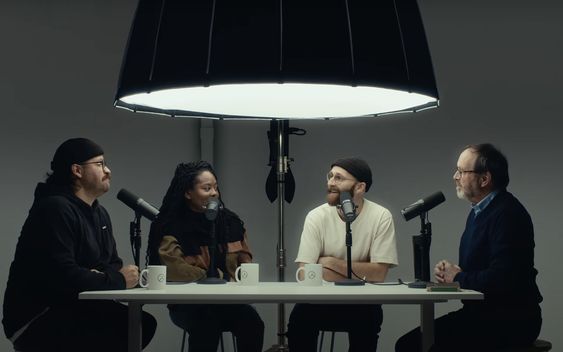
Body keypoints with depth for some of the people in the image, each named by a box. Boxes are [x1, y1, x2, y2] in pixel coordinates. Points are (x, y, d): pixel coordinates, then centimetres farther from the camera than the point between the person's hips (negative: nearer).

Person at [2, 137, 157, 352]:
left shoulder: (99, 213, 15)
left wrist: (102, 277, -10)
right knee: (123, 329, -25)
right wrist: (117, 280, -17)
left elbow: (113, 262, 15)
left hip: (73, 309, 9)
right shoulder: (55, 208, -17)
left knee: (144, 324, -12)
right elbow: (62, 275, -27)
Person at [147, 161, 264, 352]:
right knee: (208, 322, -37)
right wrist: (222, 277, -12)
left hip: (229, 299, 4)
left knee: (251, 321, -28)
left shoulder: (230, 221, 11)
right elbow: (175, 271, -17)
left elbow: (246, 264, 15)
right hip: (188, 304, -4)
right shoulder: (171, 227, -6)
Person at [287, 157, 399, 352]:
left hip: (362, 302, -1)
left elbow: (379, 273, -14)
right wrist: (361, 274, -15)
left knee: (369, 318, -31)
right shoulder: (316, 217, -7)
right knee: (300, 316, -28)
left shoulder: (381, 217, -9)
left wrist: (331, 263, -14)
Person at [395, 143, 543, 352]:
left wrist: (458, 277, -10)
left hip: (509, 321, -9)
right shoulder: (478, 210, 14)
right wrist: (448, 272, 1)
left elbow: (500, 278, -25)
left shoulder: (507, 214, -16)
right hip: (480, 313, 9)